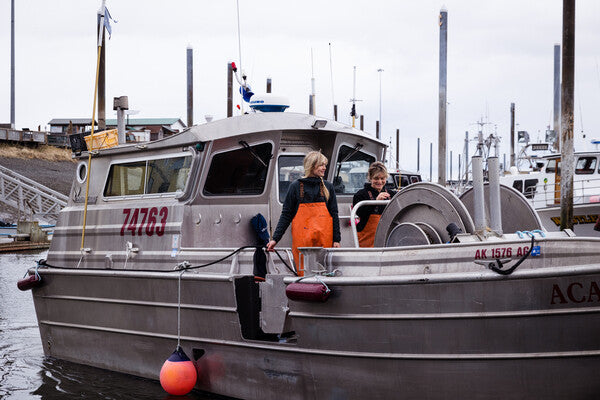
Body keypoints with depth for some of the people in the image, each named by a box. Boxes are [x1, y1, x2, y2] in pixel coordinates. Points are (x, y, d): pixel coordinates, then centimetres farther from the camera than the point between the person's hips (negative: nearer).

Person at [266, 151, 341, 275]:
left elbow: (334, 214, 12)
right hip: (302, 239, -1)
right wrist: (275, 239, 0)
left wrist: (336, 240, 5)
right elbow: (286, 214, 6)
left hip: (324, 238, 2)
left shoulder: (327, 187, 11)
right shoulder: (296, 186, 6)